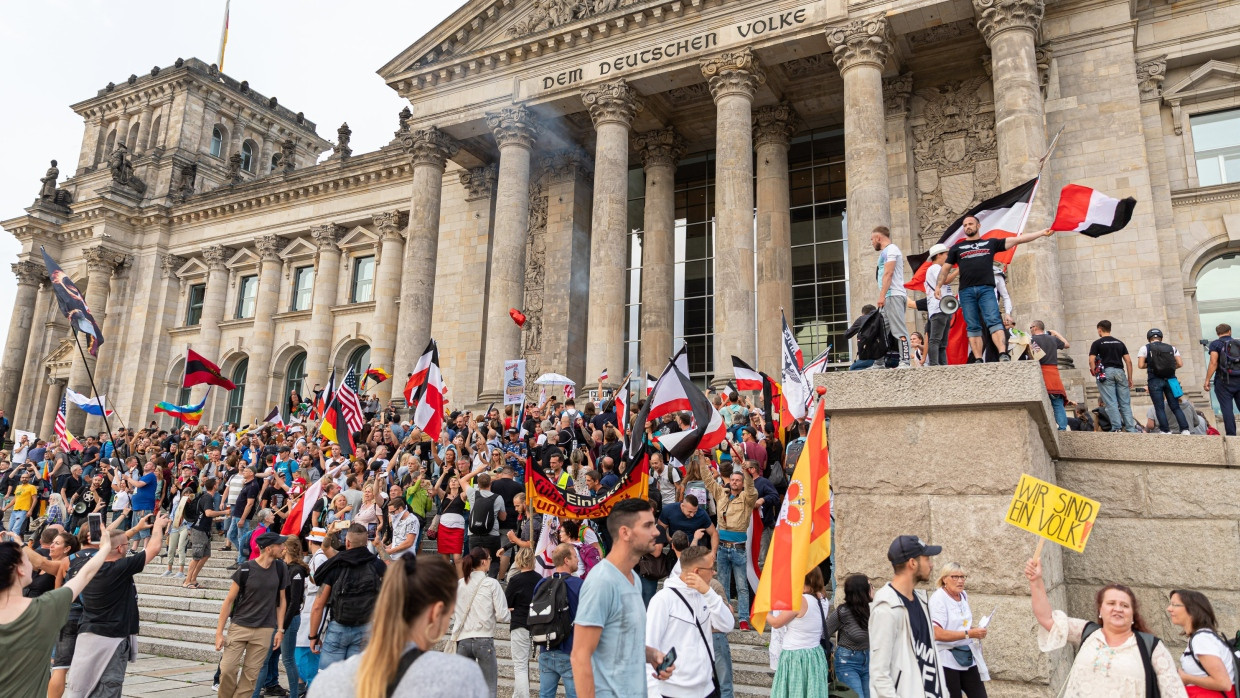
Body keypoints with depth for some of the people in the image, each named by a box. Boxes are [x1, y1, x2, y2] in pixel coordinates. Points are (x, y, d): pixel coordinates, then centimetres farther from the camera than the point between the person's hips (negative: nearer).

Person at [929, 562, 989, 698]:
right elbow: (938, 634, -26)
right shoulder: (938, 598, -17)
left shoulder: (963, 595, 7)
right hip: (947, 660, -7)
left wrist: (976, 630, 4)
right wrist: (969, 633, -24)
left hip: (967, 657, 7)